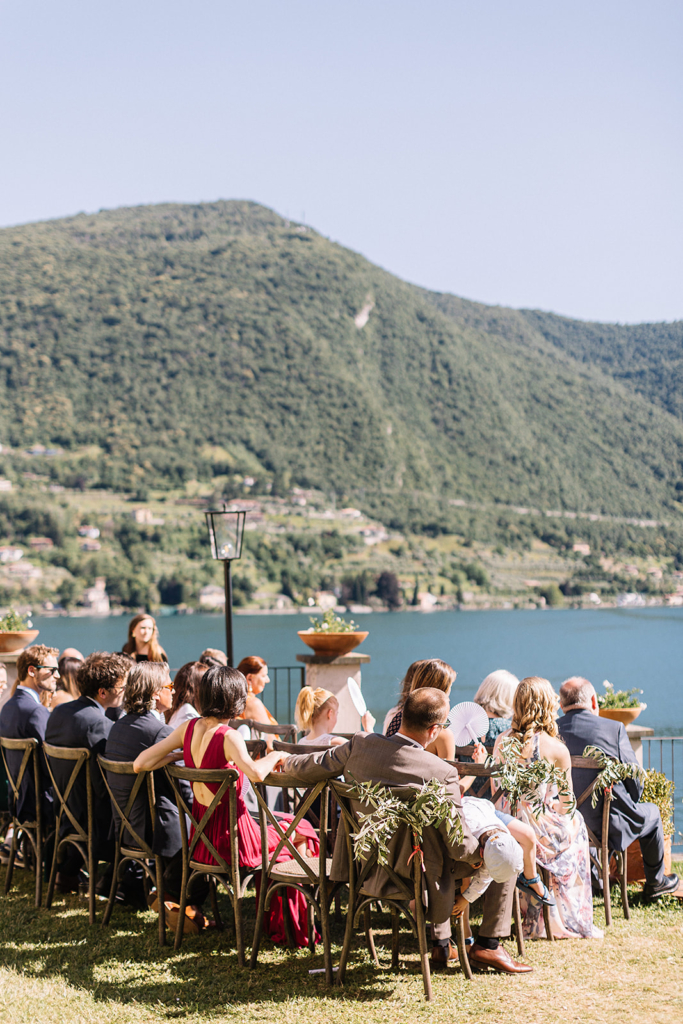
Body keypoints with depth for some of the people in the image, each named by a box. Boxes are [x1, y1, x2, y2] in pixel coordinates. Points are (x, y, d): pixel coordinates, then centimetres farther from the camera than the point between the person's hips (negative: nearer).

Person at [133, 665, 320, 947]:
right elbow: (255, 773, -40)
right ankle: (292, 928, 26)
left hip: (201, 837, 7)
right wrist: (274, 755, -19)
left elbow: (141, 763, -2)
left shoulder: (188, 728, -2)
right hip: (231, 835, -7)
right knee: (299, 831, 17)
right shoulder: (228, 736, -22)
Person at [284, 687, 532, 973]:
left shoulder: (360, 744, -13)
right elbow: (460, 846, -19)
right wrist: (480, 853, 4)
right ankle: (487, 945, 20)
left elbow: (301, 769, 1)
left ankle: (441, 944, 39)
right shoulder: (442, 774, -26)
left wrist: (287, 761, 24)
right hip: (416, 872, -6)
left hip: (366, 866, 6)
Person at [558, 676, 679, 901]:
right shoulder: (614, 728, -13)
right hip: (609, 826, -3)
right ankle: (655, 883, 45)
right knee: (652, 813, 28)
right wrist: (631, 802, 15)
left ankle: (596, 877, 48)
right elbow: (634, 779, -7)